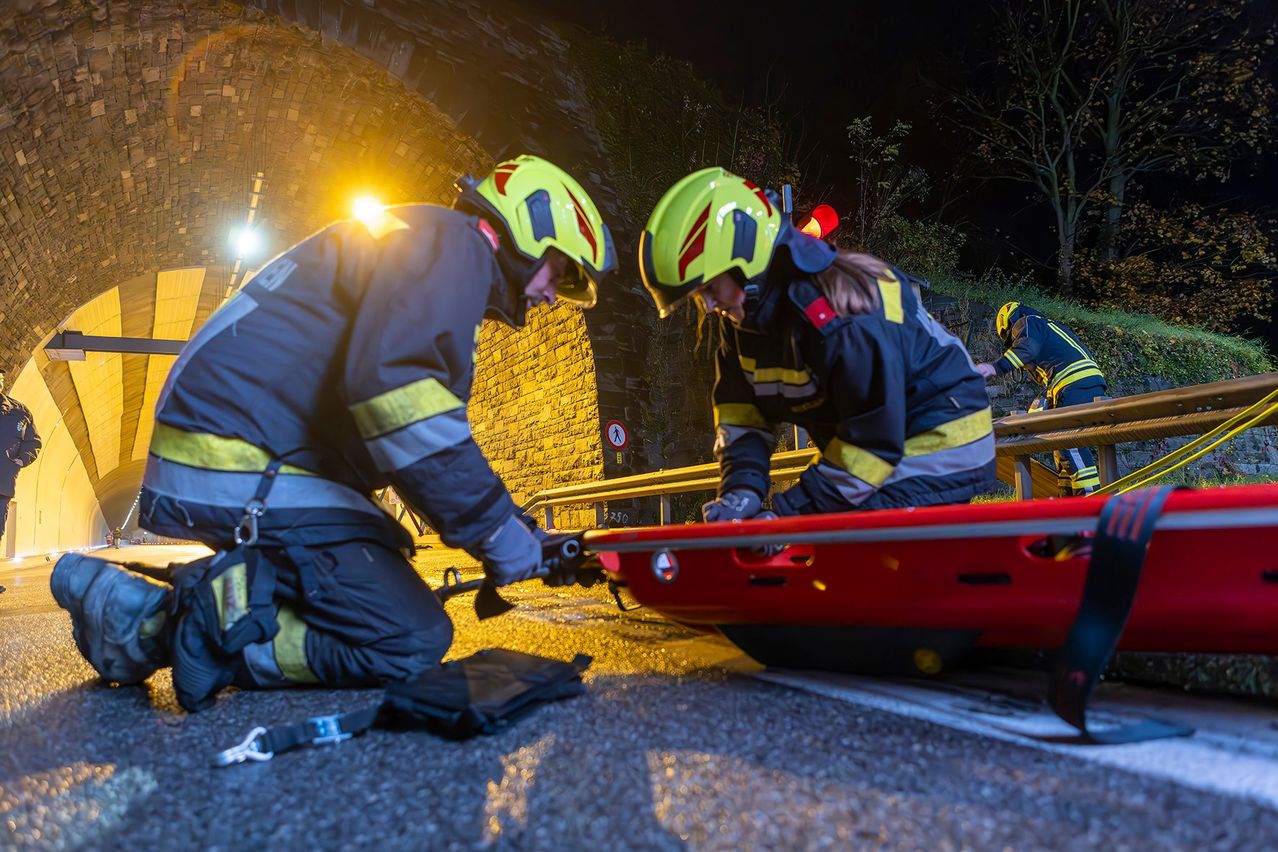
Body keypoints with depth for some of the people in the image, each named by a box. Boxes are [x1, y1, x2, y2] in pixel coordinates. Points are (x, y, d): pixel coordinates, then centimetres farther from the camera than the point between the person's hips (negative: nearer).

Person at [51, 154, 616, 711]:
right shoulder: (451, 241, -7)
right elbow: (389, 381, -26)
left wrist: (506, 525, 15)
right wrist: (498, 533, -20)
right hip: (242, 471, -11)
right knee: (411, 641, -16)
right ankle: (152, 618, -14)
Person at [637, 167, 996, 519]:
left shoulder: (841, 317, -31)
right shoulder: (743, 314, -3)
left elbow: (874, 441, -28)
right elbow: (740, 412, -1)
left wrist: (788, 512, -25)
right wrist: (743, 488, -18)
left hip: (939, 451, -8)